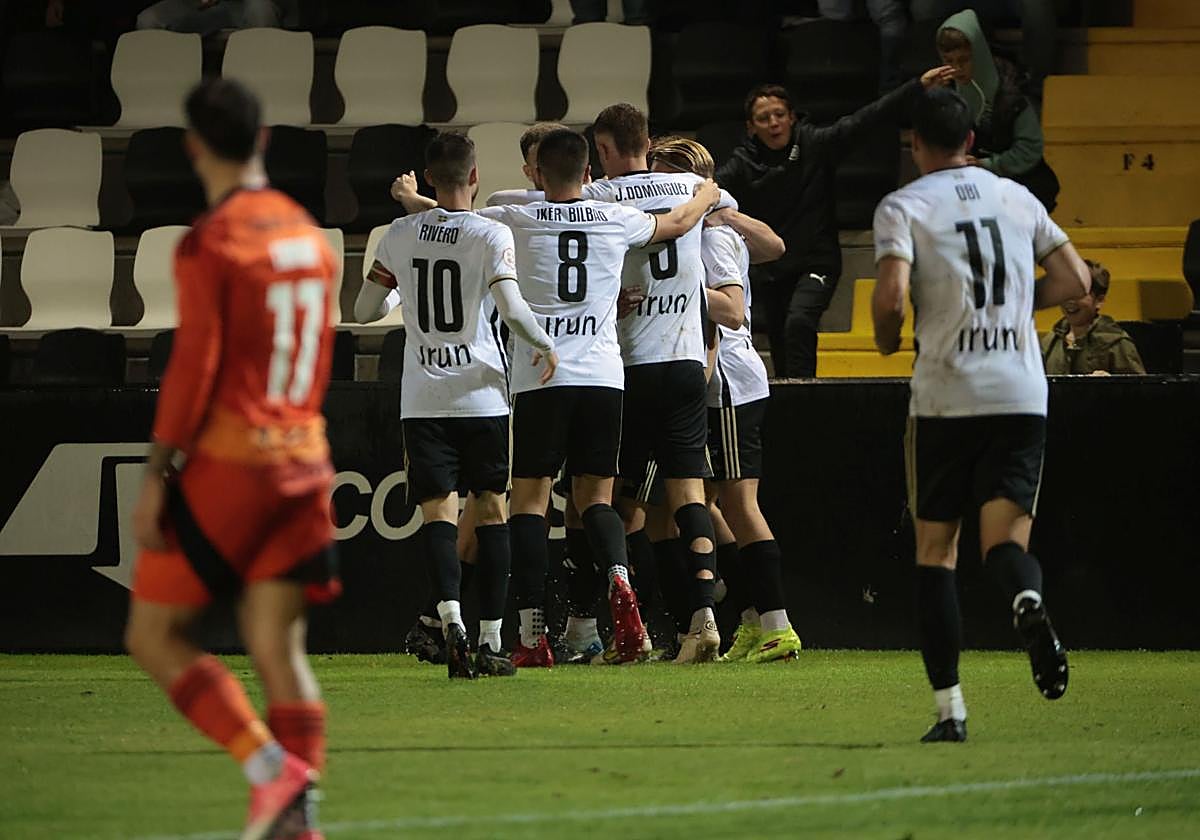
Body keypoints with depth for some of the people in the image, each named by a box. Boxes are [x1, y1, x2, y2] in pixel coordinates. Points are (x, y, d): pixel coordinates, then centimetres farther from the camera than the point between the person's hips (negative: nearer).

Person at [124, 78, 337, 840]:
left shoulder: (208, 245, -11)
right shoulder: (312, 237, 10)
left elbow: (193, 367, -15)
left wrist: (156, 474, -10)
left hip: (229, 461, -6)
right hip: (304, 459, 6)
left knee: (154, 634, 2)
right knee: (278, 646, 6)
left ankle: (271, 767, -14)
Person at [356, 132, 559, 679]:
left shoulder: (400, 235, 3)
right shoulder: (492, 235, -7)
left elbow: (364, 310, 11)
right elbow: (511, 309, -19)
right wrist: (546, 347, -1)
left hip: (423, 400, 2)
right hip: (482, 394, -1)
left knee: (438, 510, -1)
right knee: (491, 510, 8)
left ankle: (451, 613, -26)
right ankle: (490, 639, 6)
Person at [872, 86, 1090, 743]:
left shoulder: (903, 207, -1)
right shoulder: (1015, 197, 12)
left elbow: (891, 296, -15)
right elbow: (1075, 280, 13)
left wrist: (886, 339, 6)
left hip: (944, 397, -2)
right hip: (1021, 392, 2)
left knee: (935, 547, 8)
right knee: (1005, 536, 2)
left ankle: (949, 706, 2)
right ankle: (1029, 604, -36)